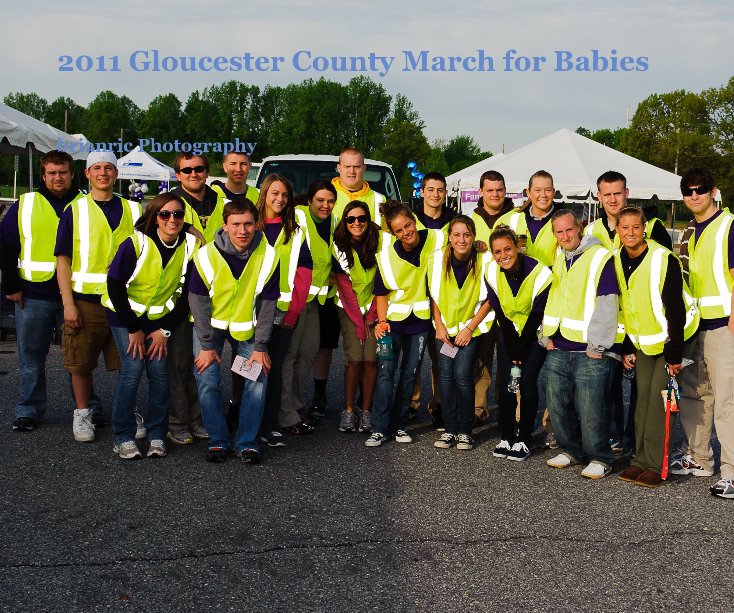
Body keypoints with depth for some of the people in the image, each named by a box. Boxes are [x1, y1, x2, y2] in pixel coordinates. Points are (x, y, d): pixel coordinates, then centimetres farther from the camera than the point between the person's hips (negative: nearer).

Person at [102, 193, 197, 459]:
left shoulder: (190, 245, -10)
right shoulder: (136, 243, -19)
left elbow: (188, 294, -3)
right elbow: (115, 286, -14)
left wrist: (165, 330, -6)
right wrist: (133, 329, -11)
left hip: (160, 318, 3)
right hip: (125, 315, -3)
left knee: (160, 371, -8)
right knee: (133, 368, -15)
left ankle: (157, 435, 7)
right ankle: (123, 437, -3)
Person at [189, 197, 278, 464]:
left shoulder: (268, 256, -16)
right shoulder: (207, 255, -20)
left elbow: (267, 304, -10)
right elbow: (198, 301, -12)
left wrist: (260, 346, -10)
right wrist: (206, 345, -12)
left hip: (247, 327, 1)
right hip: (210, 324, -1)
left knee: (258, 379, -8)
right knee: (207, 381, -10)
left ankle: (247, 443, 5)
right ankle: (218, 442, 7)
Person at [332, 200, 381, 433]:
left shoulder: (377, 243, -5)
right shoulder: (340, 247, -5)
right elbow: (344, 287, -6)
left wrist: (372, 315, -6)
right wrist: (358, 321, -9)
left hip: (374, 308, 1)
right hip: (350, 310, 0)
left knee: (371, 360, -7)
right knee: (354, 359, -12)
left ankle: (366, 411, 3)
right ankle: (348, 411, -3)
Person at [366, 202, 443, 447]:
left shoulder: (436, 240, -11)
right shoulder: (387, 254, -10)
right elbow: (381, 292, -2)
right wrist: (381, 321, -13)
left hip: (421, 318, 1)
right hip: (394, 319, -1)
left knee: (410, 374, 8)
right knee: (386, 372, -8)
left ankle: (400, 425, 19)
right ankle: (380, 428, -2)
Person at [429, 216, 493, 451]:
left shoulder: (484, 261, -13)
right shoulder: (437, 259, -7)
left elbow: (488, 300, -5)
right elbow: (433, 295, 4)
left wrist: (469, 328, -9)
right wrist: (439, 325, -4)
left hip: (471, 328, -2)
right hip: (444, 327, 2)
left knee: (462, 374, -12)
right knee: (445, 375, -5)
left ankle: (465, 431, 1)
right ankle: (450, 429, 6)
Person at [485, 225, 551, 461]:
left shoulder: (540, 273, -25)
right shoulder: (492, 273, -14)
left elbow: (536, 317, -20)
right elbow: (501, 315, -9)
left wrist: (520, 354, -16)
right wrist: (511, 354, -10)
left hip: (535, 334, -3)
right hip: (508, 333, 3)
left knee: (527, 382, -10)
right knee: (505, 382, -4)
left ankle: (524, 440, 0)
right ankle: (506, 437, 8)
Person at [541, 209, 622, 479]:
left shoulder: (600, 258, -8)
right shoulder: (557, 260, 15)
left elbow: (606, 305, -13)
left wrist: (596, 346, -15)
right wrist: (546, 336, 12)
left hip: (589, 351, -7)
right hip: (558, 349, 7)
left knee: (589, 408, -7)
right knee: (557, 403, 11)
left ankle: (599, 458, 9)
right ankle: (571, 450, 27)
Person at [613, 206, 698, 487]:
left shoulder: (664, 259, -21)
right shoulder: (617, 260, -1)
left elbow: (676, 311, -19)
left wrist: (674, 353, -19)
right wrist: (626, 347, 7)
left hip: (670, 337, -6)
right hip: (642, 342, 6)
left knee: (659, 398, -9)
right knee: (643, 398, 7)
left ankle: (655, 465, -3)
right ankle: (641, 459, 14)